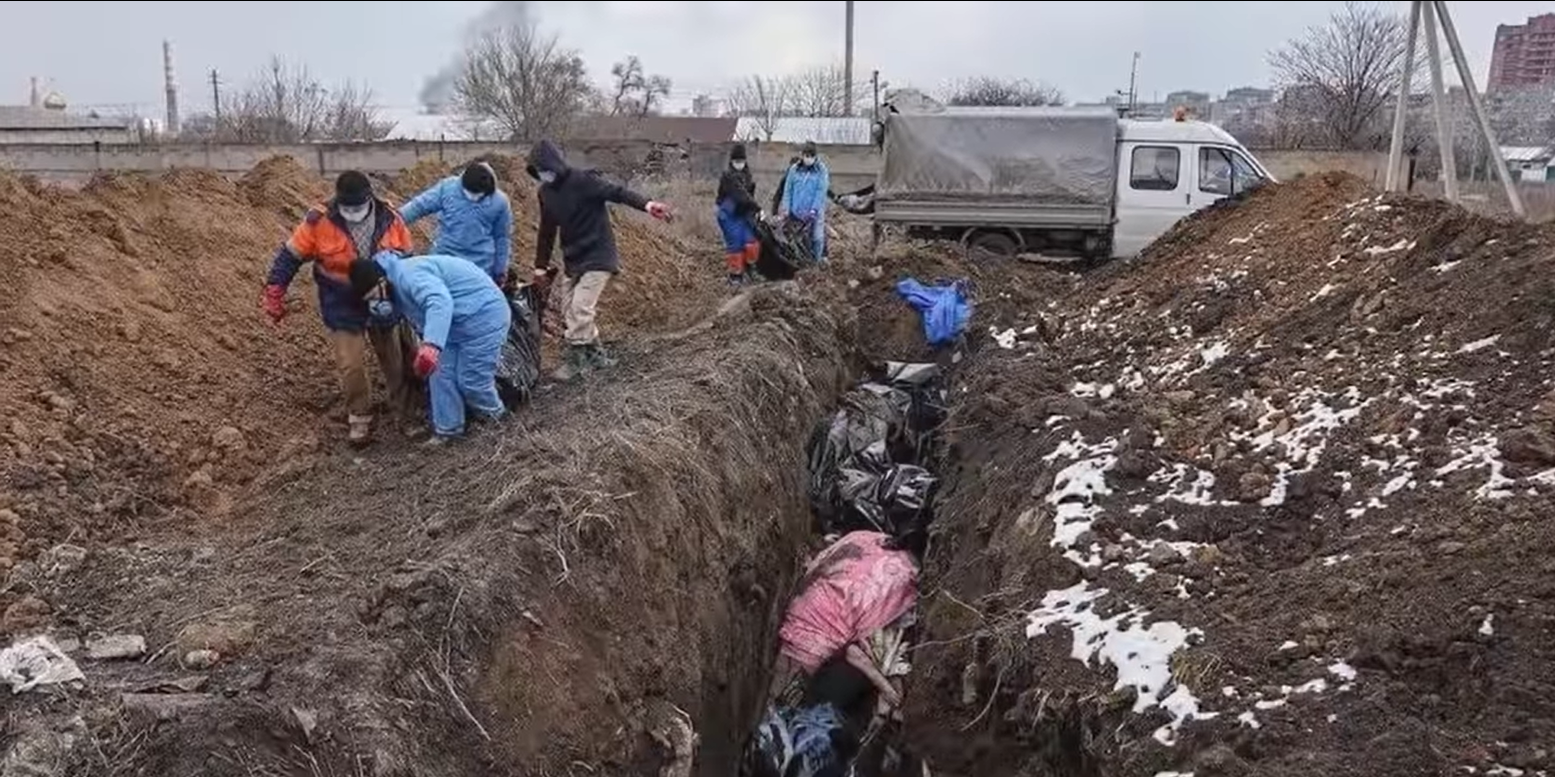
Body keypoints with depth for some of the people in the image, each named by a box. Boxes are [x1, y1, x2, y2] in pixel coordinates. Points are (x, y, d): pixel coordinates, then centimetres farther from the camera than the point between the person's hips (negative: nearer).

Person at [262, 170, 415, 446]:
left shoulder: (391, 219, -15)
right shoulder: (320, 221, -21)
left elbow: (407, 260, 1)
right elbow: (290, 256, -11)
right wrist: (274, 295, -11)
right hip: (342, 307, -2)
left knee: (394, 357, 18)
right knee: (351, 365, -2)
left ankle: (407, 406, 40)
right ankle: (359, 417, 20)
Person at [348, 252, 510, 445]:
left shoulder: (407, 275, -28)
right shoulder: (396, 290, 6)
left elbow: (440, 302, -46)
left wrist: (431, 344, -58)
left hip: (483, 315, -10)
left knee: (471, 379, -3)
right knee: (441, 372, 10)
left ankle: (496, 422, 23)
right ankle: (447, 428, 23)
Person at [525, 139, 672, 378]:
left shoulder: (582, 180, -18)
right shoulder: (545, 192, 4)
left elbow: (617, 192, -31)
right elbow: (547, 231, 14)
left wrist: (646, 204, -49)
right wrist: (541, 265, 16)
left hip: (597, 256, -8)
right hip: (572, 258, 8)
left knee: (581, 308, -13)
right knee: (571, 308, 10)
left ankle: (573, 359, -1)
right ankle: (595, 354, 22)